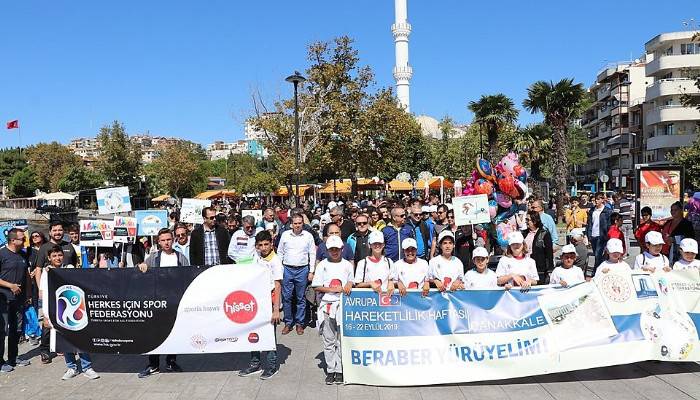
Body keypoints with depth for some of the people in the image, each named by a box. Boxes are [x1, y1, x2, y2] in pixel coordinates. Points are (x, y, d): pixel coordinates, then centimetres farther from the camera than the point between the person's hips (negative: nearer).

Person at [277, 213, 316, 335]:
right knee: (286, 297, 2)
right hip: (287, 269, 1)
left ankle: (299, 323, 14)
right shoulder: (285, 235, 4)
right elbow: (280, 252, 11)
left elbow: (312, 254, 5)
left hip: (302, 270, -1)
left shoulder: (308, 236, 2)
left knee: (301, 298, 4)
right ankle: (288, 323, 13)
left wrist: (311, 271, 2)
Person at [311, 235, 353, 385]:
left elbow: (351, 280, 17)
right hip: (327, 305, 0)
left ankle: (339, 370, 11)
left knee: (342, 339, 3)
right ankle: (330, 370, 11)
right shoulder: (323, 265, 5)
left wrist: (349, 284, -7)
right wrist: (333, 289, -10)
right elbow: (316, 287, 2)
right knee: (328, 340, 3)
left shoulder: (347, 265, 8)